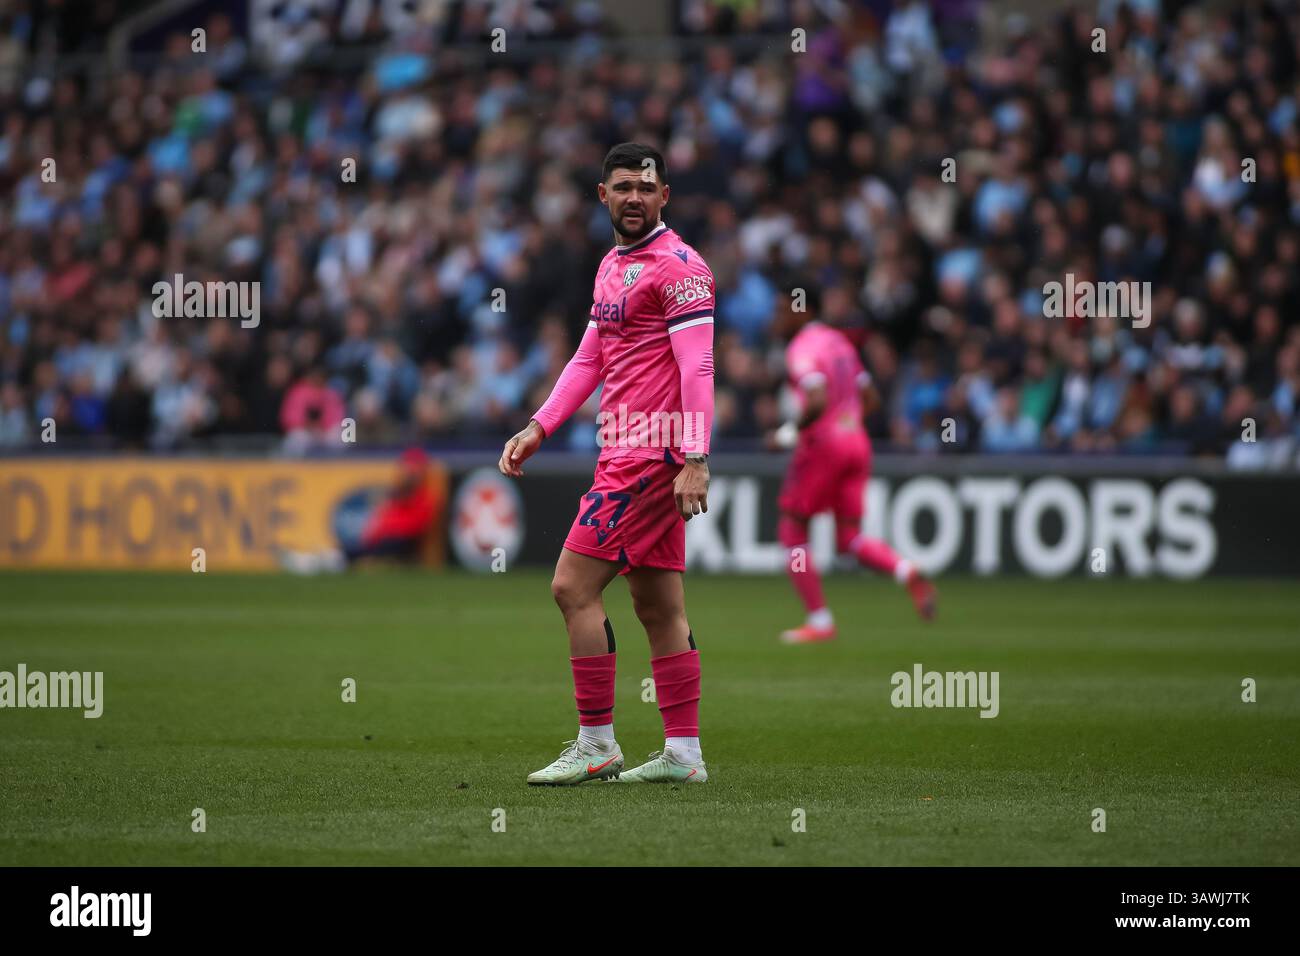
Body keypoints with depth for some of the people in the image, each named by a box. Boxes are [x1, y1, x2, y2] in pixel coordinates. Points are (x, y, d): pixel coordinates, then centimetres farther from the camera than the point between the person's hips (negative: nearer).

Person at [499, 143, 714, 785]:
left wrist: (695, 459, -23)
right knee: (658, 607, 8)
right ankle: (683, 753, 10)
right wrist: (538, 428, 13)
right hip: (628, 450, 9)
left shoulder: (677, 266, -10)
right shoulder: (612, 266, 18)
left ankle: (596, 745, -5)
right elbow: (589, 361, 23)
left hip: (648, 454, -9)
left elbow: (699, 366, -16)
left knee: (574, 587, -10)